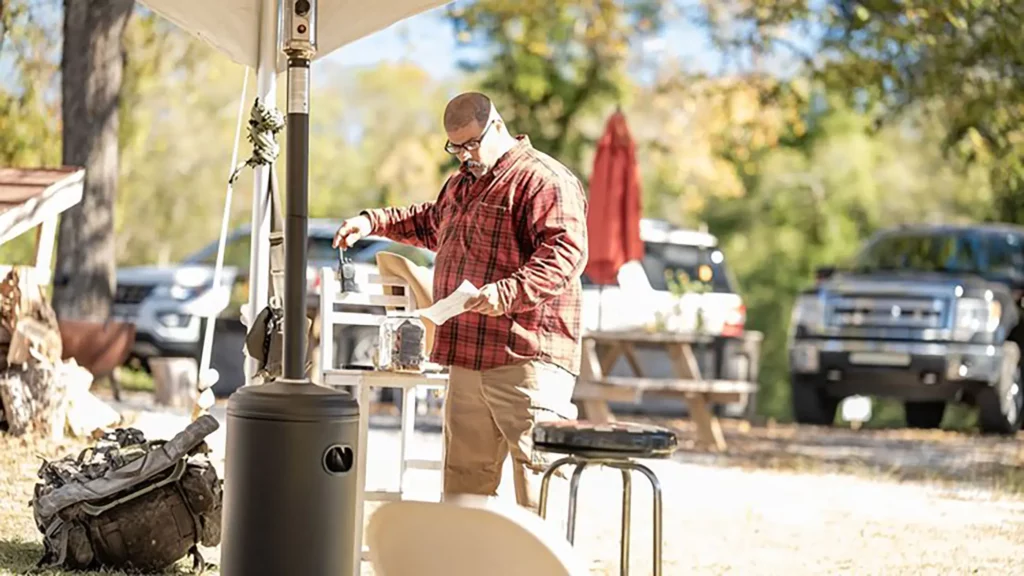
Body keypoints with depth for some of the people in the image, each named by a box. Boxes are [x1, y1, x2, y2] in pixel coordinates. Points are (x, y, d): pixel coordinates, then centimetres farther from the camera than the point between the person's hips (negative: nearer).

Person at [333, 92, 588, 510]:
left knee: (537, 467, -12)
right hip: (468, 358, 9)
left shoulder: (543, 179, -9)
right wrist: (372, 222, 34)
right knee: (465, 472, 11)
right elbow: (431, 224, 44)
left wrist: (508, 293, -31)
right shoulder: (462, 182, 23)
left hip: (526, 360, -9)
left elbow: (566, 252, -21)